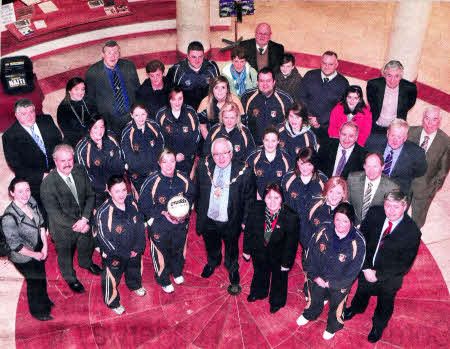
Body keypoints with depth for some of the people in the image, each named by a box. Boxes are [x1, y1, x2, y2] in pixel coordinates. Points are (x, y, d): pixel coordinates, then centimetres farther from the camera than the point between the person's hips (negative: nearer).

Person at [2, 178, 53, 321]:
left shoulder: (31, 201, -14)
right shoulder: (9, 217, -33)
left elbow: (41, 223, -1)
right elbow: (15, 245, -25)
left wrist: (45, 246, -8)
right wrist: (35, 255, -14)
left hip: (38, 249, 6)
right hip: (23, 257, -6)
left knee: (41, 276, 28)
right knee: (34, 282, 15)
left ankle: (45, 301, 58)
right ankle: (38, 311, 44)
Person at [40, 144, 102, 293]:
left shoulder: (80, 171, -14)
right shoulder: (48, 183, -29)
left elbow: (90, 196, -10)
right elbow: (55, 213, -26)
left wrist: (84, 219, -21)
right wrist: (76, 225, -24)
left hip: (84, 222, 4)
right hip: (63, 230, -4)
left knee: (87, 246, 31)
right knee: (65, 256, 22)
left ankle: (86, 263, 65)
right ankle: (70, 278, 52)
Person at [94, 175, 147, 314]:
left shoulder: (131, 201, -17)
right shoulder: (103, 213, -33)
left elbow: (140, 223, -6)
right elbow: (104, 239, -25)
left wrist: (138, 247, -12)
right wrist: (126, 254, -17)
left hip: (134, 251, 5)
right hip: (114, 256, -5)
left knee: (135, 269, 32)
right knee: (112, 279, 18)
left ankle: (135, 285, 65)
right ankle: (112, 302, 48)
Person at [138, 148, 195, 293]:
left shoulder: (183, 179, -10)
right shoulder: (152, 182, -21)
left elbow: (190, 196, 6)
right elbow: (144, 205, -14)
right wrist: (163, 214, -21)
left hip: (180, 224, 4)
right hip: (159, 226, -3)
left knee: (179, 249, 24)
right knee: (161, 252, 13)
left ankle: (177, 272, 56)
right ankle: (164, 280, 43)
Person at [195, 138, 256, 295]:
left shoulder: (244, 172, -24)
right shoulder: (203, 166, -16)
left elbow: (249, 198, -10)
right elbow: (198, 191, 1)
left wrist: (245, 220, -7)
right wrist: (199, 211, 7)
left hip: (231, 223, -2)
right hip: (208, 219, 2)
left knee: (231, 251, 26)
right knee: (211, 246, 31)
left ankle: (233, 270, 58)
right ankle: (213, 262, 65)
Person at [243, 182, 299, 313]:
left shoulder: (291, 217, -32)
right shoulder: (257, 209, -24)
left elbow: (291, 243, -20)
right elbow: (248, 230, -7)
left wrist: (286, 263, -11)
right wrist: (247, 250, 1)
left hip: (278, 256, -2)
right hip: (259, 252, 3)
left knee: (279, 278, 26)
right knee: (260, 273, 32)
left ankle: (277, 301, 57)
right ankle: (258, 293, 65)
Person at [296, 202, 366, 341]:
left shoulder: (357, 242, -26)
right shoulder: (324, 231, -21)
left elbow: (353, 270, -19)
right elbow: (311, 252, -11)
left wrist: (331, 283, -18)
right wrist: (315, 276, -15)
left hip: (339, 284, -2)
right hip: (318, 278, 2)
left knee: (336, 306, 25)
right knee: (314, 299, 29)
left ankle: (332, 327, 56)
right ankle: (309, 315, 62)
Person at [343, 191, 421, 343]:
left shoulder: (412, 232, -29)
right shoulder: (374, 213, -21)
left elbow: (404, 265, -21)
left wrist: (378, 274, -22)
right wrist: (366, 268, -20)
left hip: (389, 278, -2)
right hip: (367, 269, 3)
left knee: (385, 303, 25)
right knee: (362, 290, 31)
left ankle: (378, 325, 56)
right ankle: (356, 308, 65)